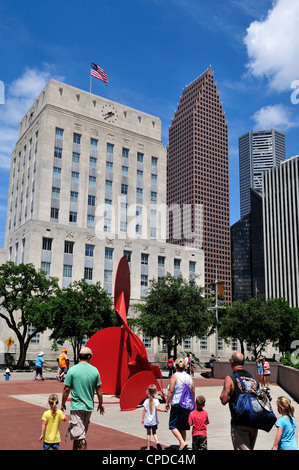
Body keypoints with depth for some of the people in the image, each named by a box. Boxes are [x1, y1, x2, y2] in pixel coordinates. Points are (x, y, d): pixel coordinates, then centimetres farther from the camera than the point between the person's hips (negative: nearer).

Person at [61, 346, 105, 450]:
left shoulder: (72, 369, -10)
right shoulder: (94, 370, -1)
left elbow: (66, 389, -8)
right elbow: (98, 389, 5)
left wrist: (63, 404, 6)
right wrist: (100, 404, 17)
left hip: (77, 407, -4)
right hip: (89, 407, 4)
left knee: (80, 436, -1)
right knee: (82, 433, 21)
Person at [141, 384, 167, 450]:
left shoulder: (146, 401, -1)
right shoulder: (156, 400, -10)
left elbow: (144, 410, 1)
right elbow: (157, 408, -25)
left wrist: (142, 419, 9)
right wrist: (164, 410, -17)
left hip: (147, 421, 1)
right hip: (154, 421, -1)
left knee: (148, 433, 14)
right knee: (154, 432, 17)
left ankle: (148, 447, 17)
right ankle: (157, 442, -8)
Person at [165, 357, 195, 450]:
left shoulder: (175, 376, -9)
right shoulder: (189, 377, 7)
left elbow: (171, 391, -13)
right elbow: (193, 391, 12)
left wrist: (167, 402, -4)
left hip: (177, 405, -6)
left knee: (173, 426, 1)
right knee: (183, 427, 15)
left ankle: (182, 442, -13)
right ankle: (182, 445, 19)